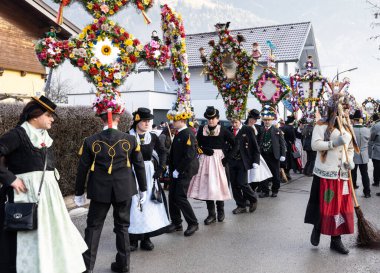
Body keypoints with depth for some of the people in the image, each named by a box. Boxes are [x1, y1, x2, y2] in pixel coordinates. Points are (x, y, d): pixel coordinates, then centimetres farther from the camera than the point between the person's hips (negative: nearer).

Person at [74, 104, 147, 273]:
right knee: (122, 226, 13)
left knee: (93, 227, 11)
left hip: (100, 191, -1)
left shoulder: (90, 142, -7)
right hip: (124, 190, 1)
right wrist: (143, 189, 12)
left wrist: (79, 193, 10)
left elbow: (82, 169, -2)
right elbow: (139, 166, 0)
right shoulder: (130, 140, -5)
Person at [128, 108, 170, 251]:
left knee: (149, 204, 6)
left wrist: (161, 168, 2)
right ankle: (133, 239, 11)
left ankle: (146, 238, 17)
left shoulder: (153, 137, 5)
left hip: (149, 174, 4)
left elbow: (162, 152, 13)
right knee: (134, 205, -1)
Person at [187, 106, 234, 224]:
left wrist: (227, 157, -6)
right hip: (205, 160, 2)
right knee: (206, 186, 2)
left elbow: (235, 145, 0)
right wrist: (204, 150, -9)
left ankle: (220, 211, 22)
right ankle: (211, 214, 12)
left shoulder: (223, 131, -2)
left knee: (218, 185, 1)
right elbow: (197, 145, 9)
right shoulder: (202, 129, 5)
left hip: (218, 160, -2)